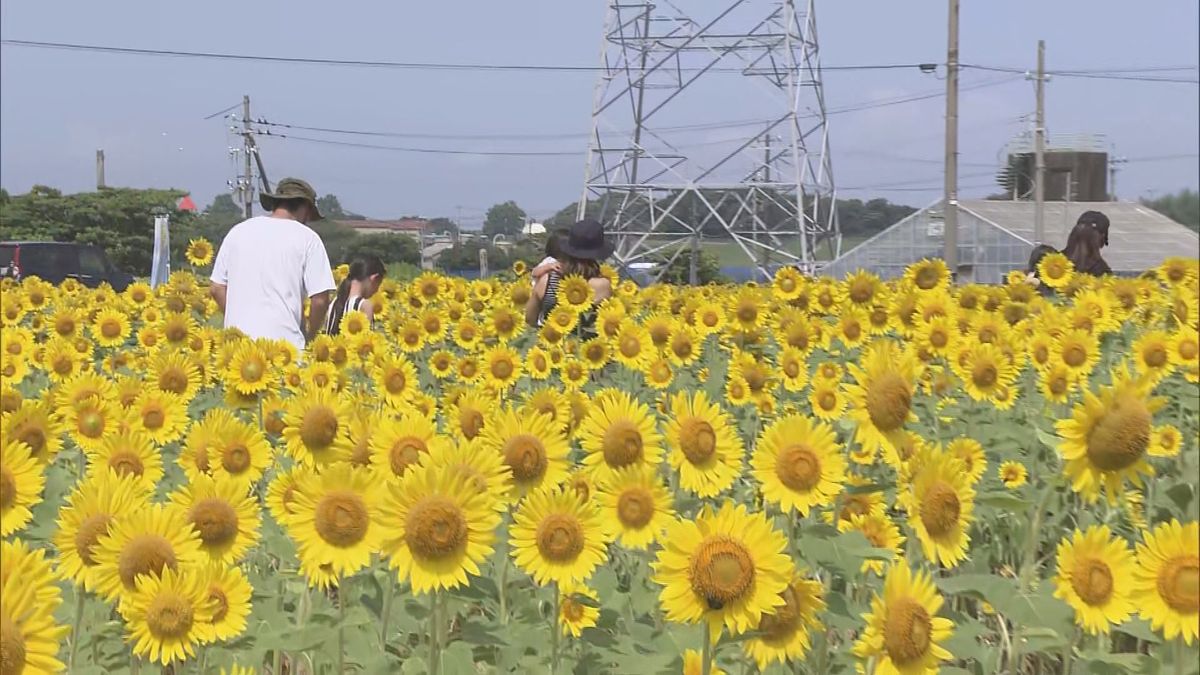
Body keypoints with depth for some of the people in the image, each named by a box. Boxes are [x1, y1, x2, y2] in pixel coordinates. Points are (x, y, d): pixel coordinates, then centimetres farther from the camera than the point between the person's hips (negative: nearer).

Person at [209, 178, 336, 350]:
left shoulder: (238, 231, 12)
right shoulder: (307, 238, 0)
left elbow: (217, 289, 13)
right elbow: (320, 299, -5)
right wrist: (308, 336, 10)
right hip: (283, 341, -4)